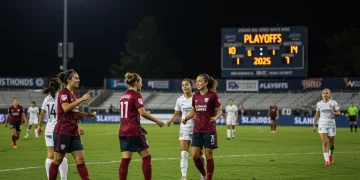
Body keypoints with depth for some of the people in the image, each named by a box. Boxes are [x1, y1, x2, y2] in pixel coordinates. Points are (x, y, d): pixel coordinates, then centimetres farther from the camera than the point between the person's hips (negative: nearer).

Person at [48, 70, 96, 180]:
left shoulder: (74, 94, 14)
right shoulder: (63, 93, -10)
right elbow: (66, 108, -27)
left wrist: (87, 115, 12)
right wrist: (81, 99, -26)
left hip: (73, 132, 8)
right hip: (62, 132, -8)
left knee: (80, 159, 1)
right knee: (58, 160, 2)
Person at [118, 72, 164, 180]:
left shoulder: (124, 96, 14)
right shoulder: (136, 95, -9)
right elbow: (142, 113, -17)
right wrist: (157, 121, -8)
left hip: (123, 131, 7)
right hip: (134, 131, -7)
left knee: (125, 160, 4)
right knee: (146, 156, 2)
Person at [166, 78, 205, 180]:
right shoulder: (180, 100, 4)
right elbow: (176, 114, 12)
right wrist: (171, 120, -6)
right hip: (184, 128, 2)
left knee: (199, 154, 6)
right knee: (184, 153, -9)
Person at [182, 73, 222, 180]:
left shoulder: (213, 95, -6)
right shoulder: (195, 96, 9)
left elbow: (219, 111, -4)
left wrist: (215, 117, -24)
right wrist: (186, 118, 3)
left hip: (209, 130, -5)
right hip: (197, 130, 5)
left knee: (209, 155, 0)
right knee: (195, 155, 1)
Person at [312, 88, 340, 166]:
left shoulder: (333, 103, -3)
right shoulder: (319, 104, 4)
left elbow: (338, 112, -3)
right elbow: (317, 115, 12)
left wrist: (334, 113, -25)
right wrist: (314, 125, 10)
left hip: (331, 124, 0)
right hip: (322, 124, 0)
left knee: (332, 143, 11)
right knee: (324, 143, -13)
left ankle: (330, 156, 39)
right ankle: (327, 160, -14)